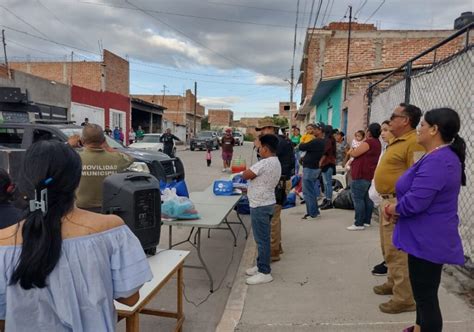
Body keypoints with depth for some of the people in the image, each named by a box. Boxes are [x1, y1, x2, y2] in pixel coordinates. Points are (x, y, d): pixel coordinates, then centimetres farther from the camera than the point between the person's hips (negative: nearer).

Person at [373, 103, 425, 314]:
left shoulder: (413, 143, -19)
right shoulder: (398, 142, 14)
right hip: (388, 201, 10)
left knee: (398, 252, -4)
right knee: (390, 249, 21)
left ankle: (405, 298, 7)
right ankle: (393, 283, 37)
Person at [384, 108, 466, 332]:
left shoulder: (437, 161, -24)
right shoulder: (440, 157, 12)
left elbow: (414, 202, -29)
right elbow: (419, 194, 15)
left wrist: (393, 208, -8)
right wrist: (395, 208, -1)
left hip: (428, 240, -11)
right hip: (427, 238, 11)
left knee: (425, 296, 2)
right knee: (424, 292, 24)